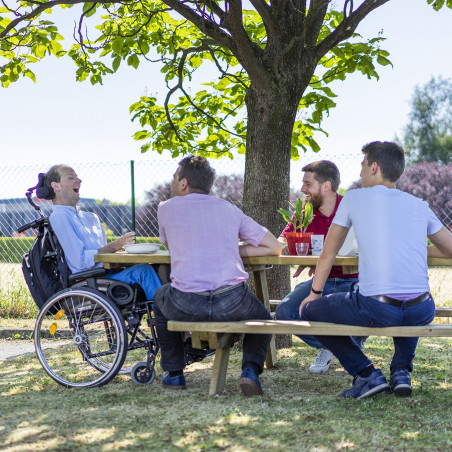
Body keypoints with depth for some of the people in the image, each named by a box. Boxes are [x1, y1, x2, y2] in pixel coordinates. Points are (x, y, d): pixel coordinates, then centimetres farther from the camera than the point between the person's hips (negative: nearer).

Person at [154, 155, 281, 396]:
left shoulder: (167, 207, 11)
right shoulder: (229, 209, 16)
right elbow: (274, 248, 16)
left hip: (186, 306, -1)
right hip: (232, 304, 1)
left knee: (161, 297, 35)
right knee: (261, 317, 33)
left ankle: (174, 373, 33)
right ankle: (250, 370, 6)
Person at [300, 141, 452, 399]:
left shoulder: (355, 198, 8)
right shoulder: (418, 206, 15)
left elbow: (328, 254, 16)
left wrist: (314, 294, 28)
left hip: (376, 308, -5)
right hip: (422, 312, 5)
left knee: (310, 311, 16)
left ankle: (367, 374, 5)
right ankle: (401, 371, 21)